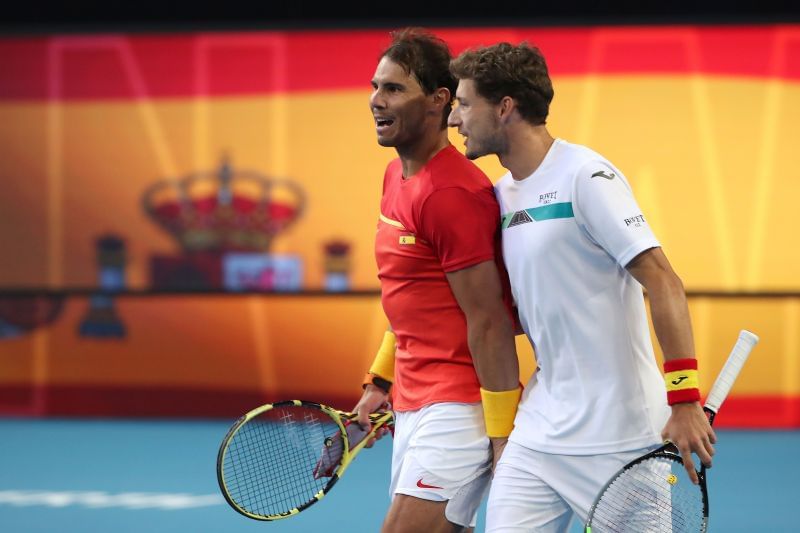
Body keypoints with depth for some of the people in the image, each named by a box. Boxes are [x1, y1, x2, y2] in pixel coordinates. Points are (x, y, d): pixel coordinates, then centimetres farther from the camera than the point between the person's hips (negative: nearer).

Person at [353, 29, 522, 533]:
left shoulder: (452, 193, -18)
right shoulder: (397, 176, 12)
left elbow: (489, 321, -18)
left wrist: (504, 436, -18)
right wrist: (381, 380, 23)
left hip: (459, 409, -10)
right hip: (413, 405, 10)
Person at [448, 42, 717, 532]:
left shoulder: (585, 175, -12)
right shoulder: (504, 193, 13)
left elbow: (663, 282, -17)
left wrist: (684, 398, -23)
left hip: (617, 435, -8)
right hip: (538, 431, 8)